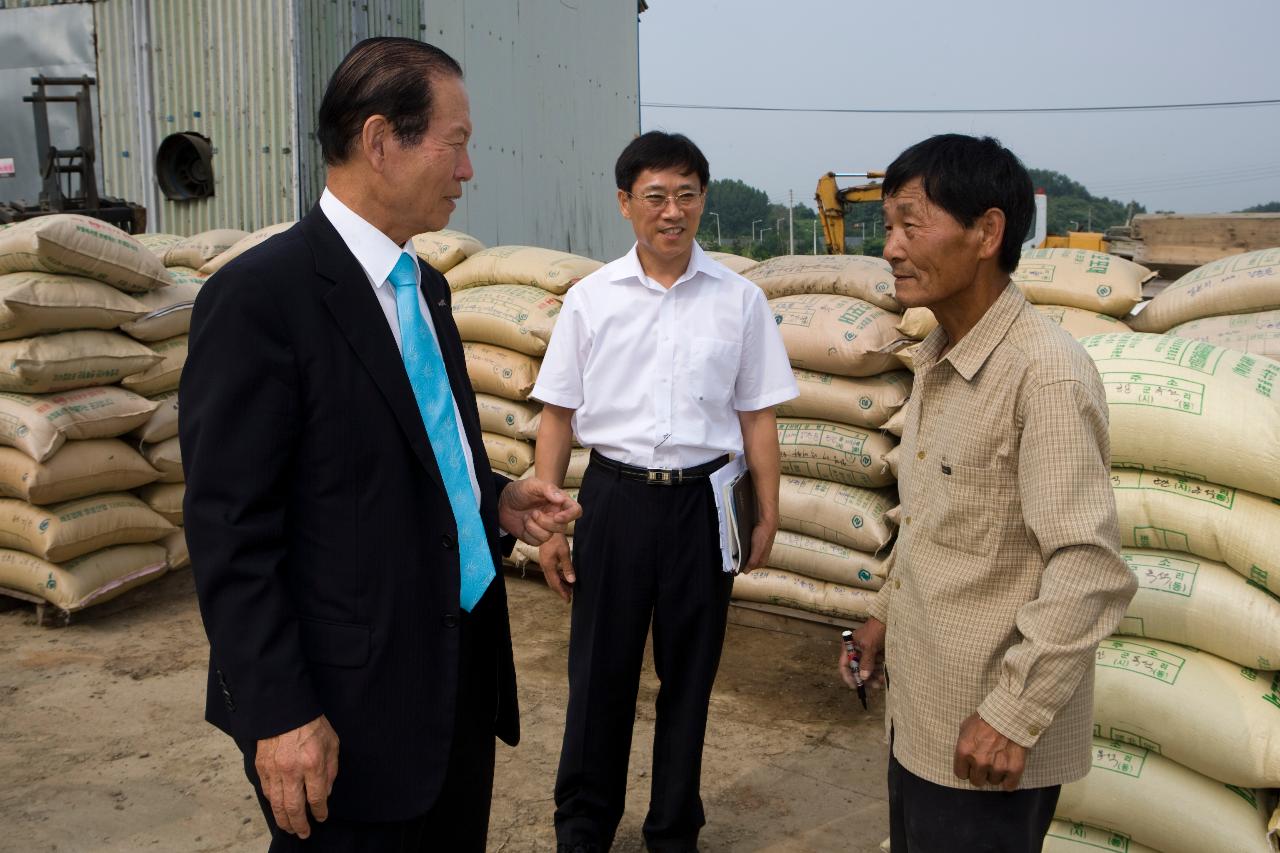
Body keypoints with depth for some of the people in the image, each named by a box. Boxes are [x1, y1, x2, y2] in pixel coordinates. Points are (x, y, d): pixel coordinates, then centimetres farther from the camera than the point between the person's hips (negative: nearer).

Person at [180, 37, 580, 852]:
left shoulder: (425, 285, 9)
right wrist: (280, 713, -18)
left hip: (465, 671, 8)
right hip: (354, 704, -8)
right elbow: (231, 530, -17)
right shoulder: (259, 295, -16)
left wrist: (499, 501, 2)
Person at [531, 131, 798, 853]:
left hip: (702, 501, 1)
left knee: (690, 673, 13)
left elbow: (757, 414, 5)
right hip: (615, 496, 0)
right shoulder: (592, 298, 1)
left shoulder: (740, 300, 1)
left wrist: (768, 516, 3)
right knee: (601, 671, 9)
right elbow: (558, 414, 3)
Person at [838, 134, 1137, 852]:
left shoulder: (1046, 373, -22)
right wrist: (886, 614, 17)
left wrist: (1013, 715, -22)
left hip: (989, 735, -8)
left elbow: (1091, 569, -25)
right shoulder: (937, 361, 6)